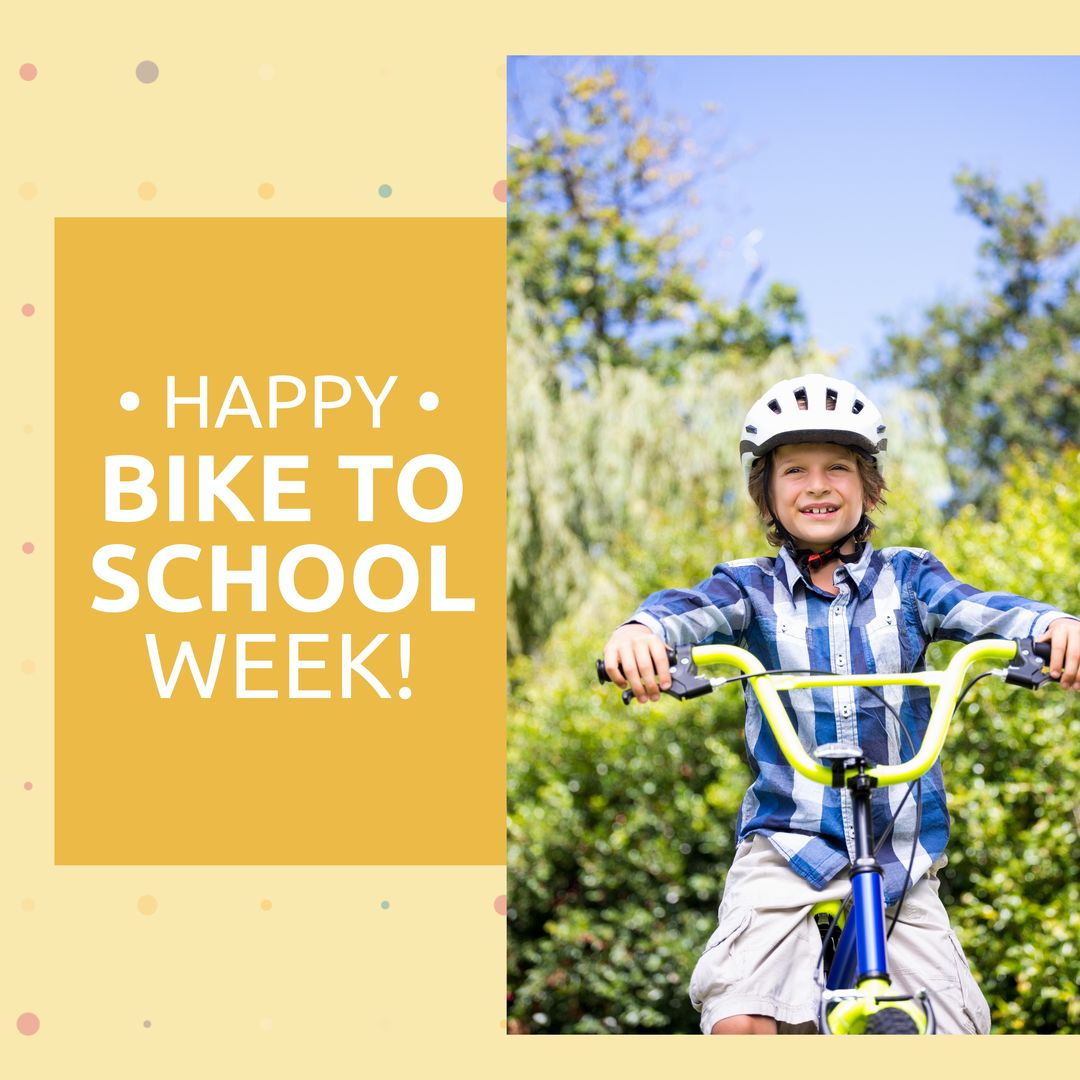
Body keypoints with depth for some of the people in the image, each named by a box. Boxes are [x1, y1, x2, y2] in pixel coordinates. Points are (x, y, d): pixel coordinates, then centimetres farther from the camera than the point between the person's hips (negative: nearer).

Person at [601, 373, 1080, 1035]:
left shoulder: (906, 577, 7)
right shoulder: (754, 586, 5)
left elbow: (980, 610, -12)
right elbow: (692, 611, -17)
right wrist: (642, 630, -41)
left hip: (901, 856, 1)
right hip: (787, 849, -1)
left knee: (956, 1035, -5)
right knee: (739, 1025, -22)